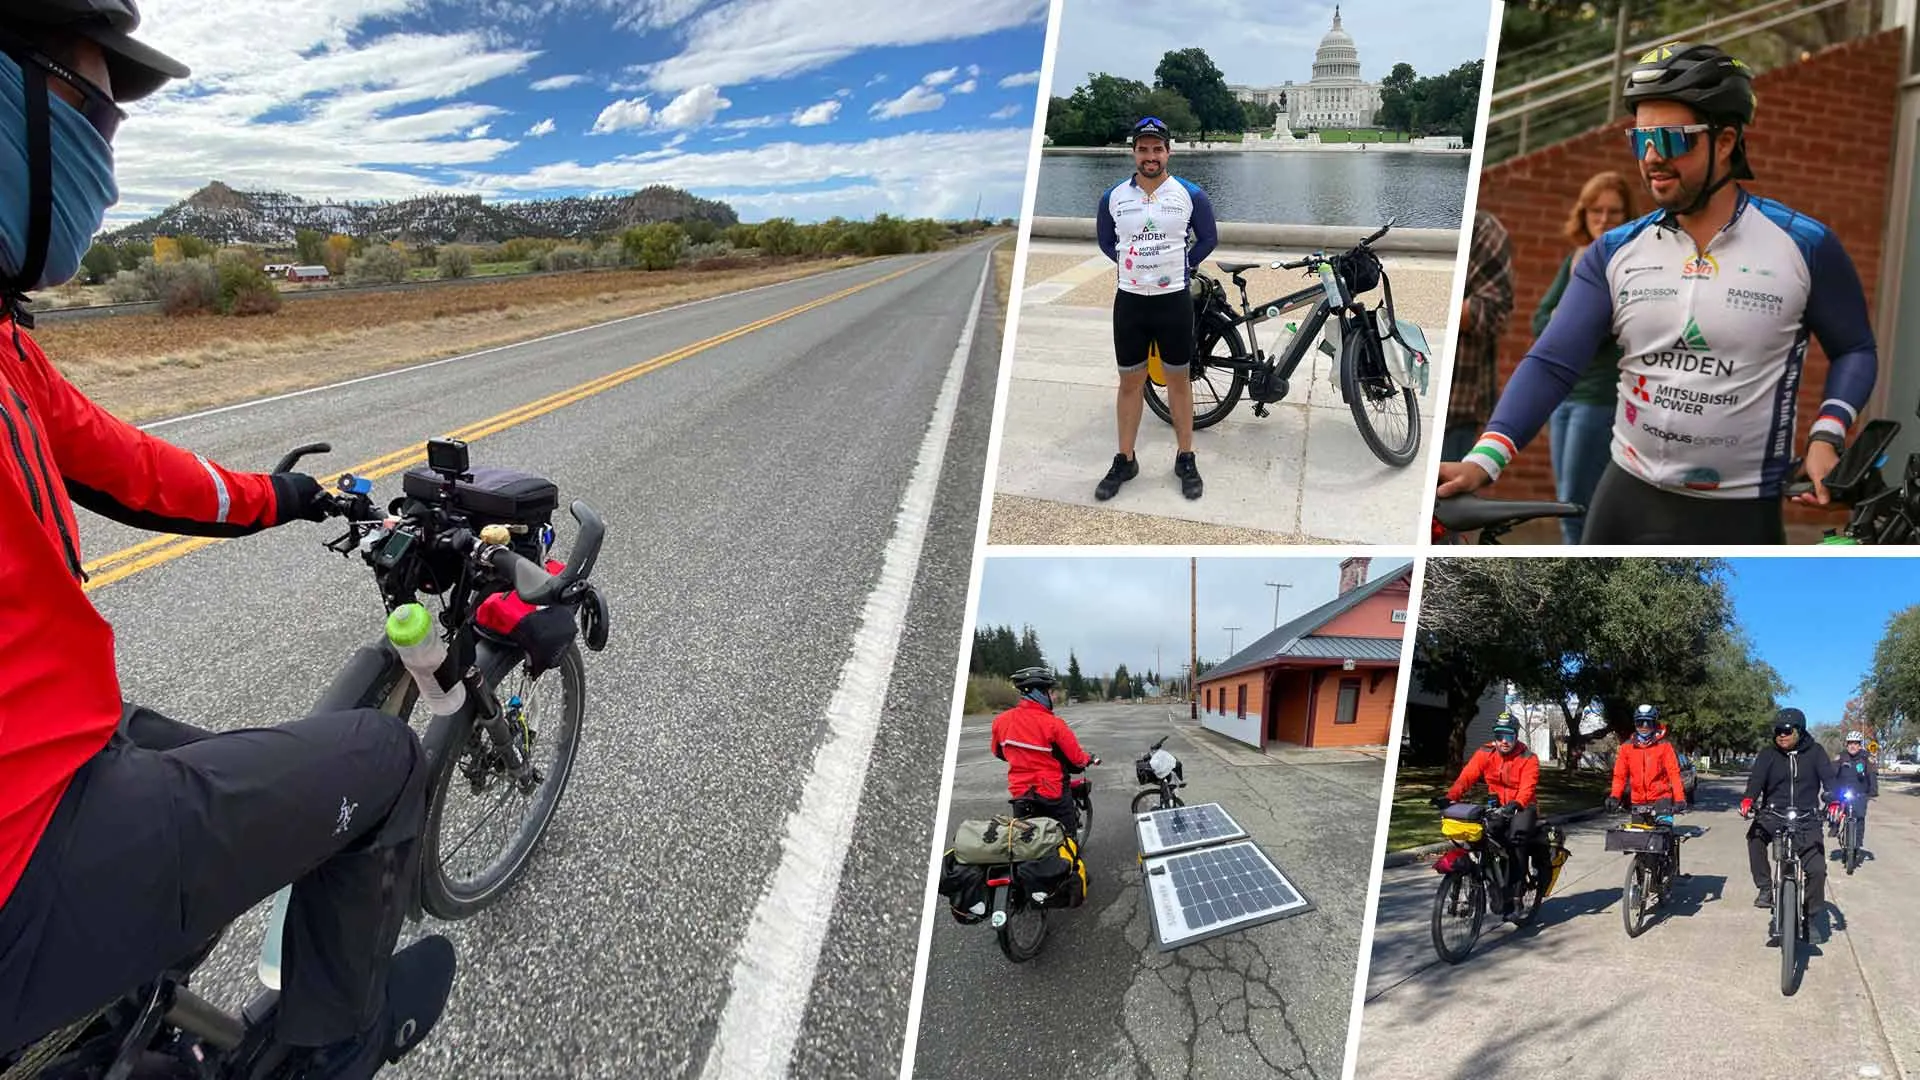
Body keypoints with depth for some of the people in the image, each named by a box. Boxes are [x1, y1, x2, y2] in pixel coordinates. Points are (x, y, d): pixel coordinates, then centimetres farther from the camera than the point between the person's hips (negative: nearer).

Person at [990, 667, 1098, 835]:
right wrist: (1090, 759, 10)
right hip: (1052, 795, -4)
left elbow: (998, 752, 12)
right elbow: (1076, 759, -12)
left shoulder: (1001, 720, -6)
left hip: (1020, 795, 4)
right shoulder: (1053, 724, -20)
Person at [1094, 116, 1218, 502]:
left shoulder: (1190, 194, -5)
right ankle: (1124, 461, 18)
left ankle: (1185, 460, 18)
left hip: (1174, 300, -1)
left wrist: (1181, 267, 6)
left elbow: (1208, 238, 8)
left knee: (1179, 381, 7)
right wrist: (1132, 265, 9)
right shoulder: (1113, 197, -1)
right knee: (1130, 383, 8)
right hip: (1129, 301, 1)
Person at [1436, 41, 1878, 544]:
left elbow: (1855, 349, 6)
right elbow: (1551, 363, -12)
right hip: (1627, 500, 3)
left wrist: (1826, 436, -12)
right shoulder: (1615, 253, -2)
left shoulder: (1802, 245, -6)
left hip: (1739, 514, -2)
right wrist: (1484, 458, -26)